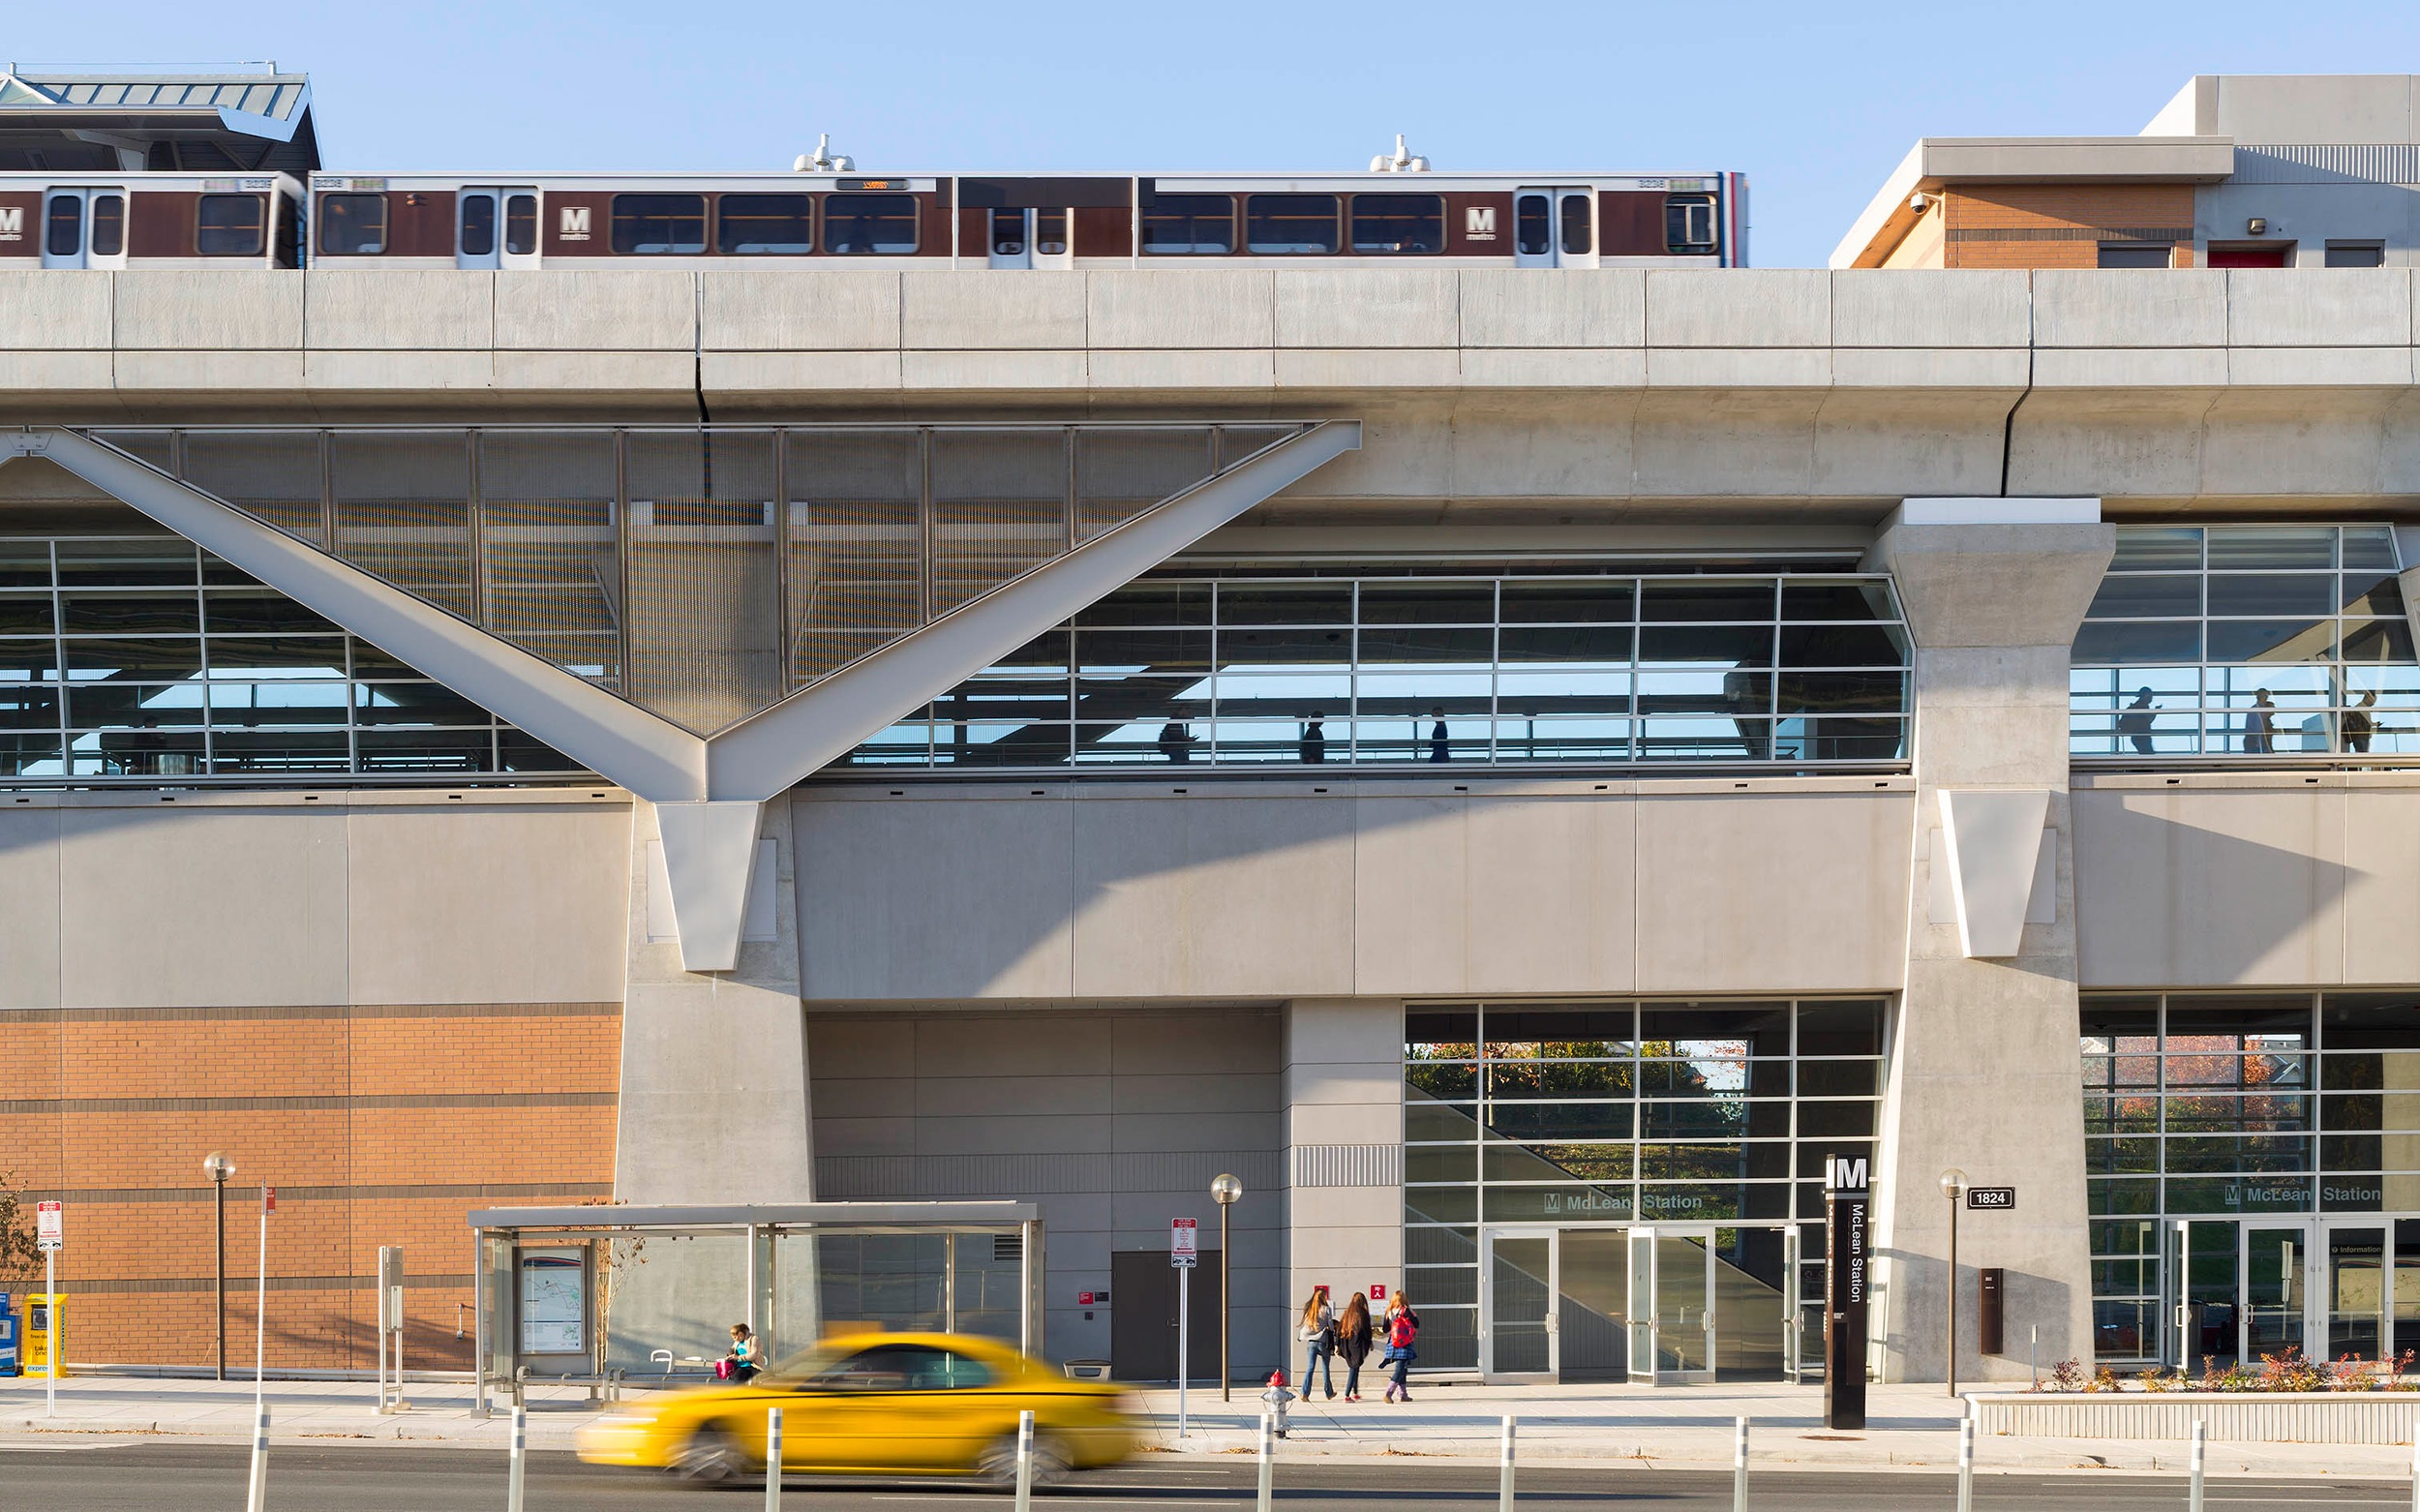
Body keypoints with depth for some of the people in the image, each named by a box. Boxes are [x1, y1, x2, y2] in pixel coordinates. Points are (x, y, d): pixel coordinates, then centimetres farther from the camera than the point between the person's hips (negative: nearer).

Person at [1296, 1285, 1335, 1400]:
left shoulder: (1308, 1309, 4)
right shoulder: (1326, 1309, -5)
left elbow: (1304, 1325, 6)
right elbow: (1331, 1326, -4)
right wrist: (1333, 1345, 1)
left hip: (1311, 1342, 2)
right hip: (1323, 1342, -2)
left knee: (1310, 1368, 1)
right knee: (1325, 1368, 13)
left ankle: (1305, 1393, -12)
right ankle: (1329, 1393, 22)